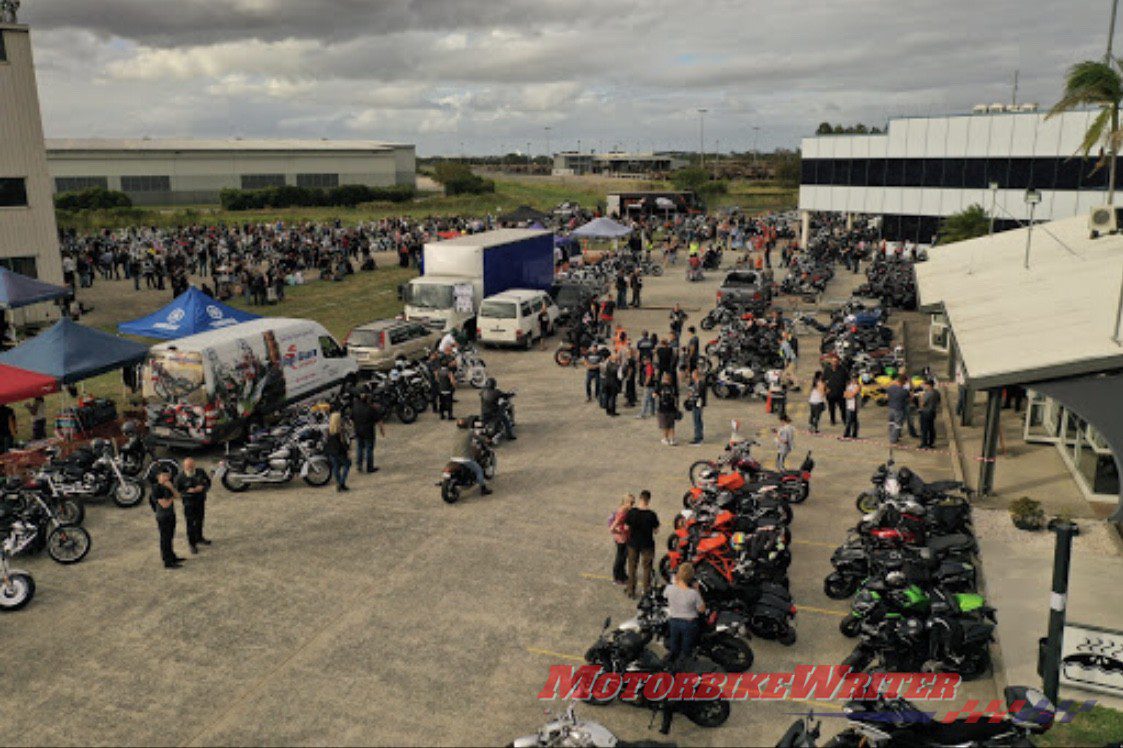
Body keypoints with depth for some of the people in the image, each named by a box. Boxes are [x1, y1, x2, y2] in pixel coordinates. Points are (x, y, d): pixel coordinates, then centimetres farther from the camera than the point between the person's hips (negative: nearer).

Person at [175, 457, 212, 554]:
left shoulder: (201, 472, -8)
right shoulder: (180, 477, -16)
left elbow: (208, 483, 2)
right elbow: (177, 491, -11)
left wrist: (202, 487, -20)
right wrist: (188, 491, -27)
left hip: (201, 500, 4)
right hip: (188, 503, -4)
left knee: (200, 520, 20)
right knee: (190, 523, -1)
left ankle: (199, 538, 41)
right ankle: (192, 543, 14)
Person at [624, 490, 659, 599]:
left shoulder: (631, 512, -16)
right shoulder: (651, 514, -21)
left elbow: (627, 527, -7)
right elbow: (655, 530, -11)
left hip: (633, 543, 2)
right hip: (647, 544, -2)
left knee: (632, 566, 17)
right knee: (646, 567, 17)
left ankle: (631, 590, 25)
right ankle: (645, 589, 27)